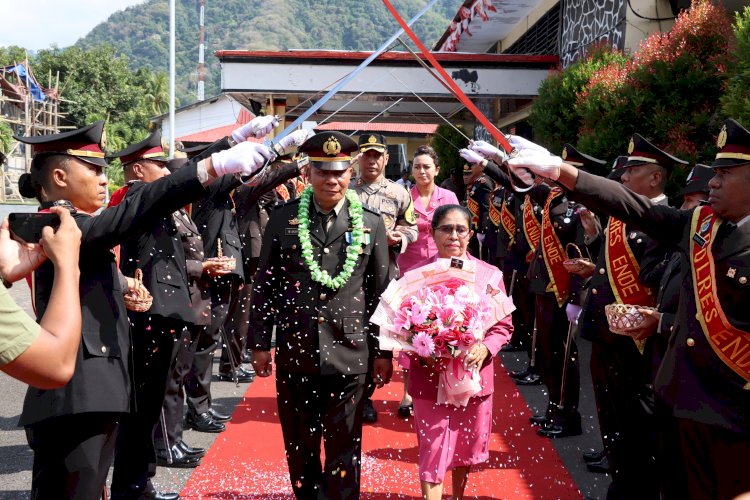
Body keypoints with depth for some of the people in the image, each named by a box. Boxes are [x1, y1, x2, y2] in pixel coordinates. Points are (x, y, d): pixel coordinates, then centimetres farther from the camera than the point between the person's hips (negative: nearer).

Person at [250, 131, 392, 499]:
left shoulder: (371, 223, 2)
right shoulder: (282, 218, 2)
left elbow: (381, 290, 4)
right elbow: (264, 285, 6)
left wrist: (384, 351, 4)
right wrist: (260, 343, 4)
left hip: (348, 354, -1)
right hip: (294, 354, 1)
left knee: (343, 449, 6)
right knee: (299, 447, 14)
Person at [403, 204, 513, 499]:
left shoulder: (490, 274, -3)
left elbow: (503, 325, 2)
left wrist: (485, 349, -16)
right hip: (429, 377, -2)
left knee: (466, 449, 20)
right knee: (432, 454, -1)